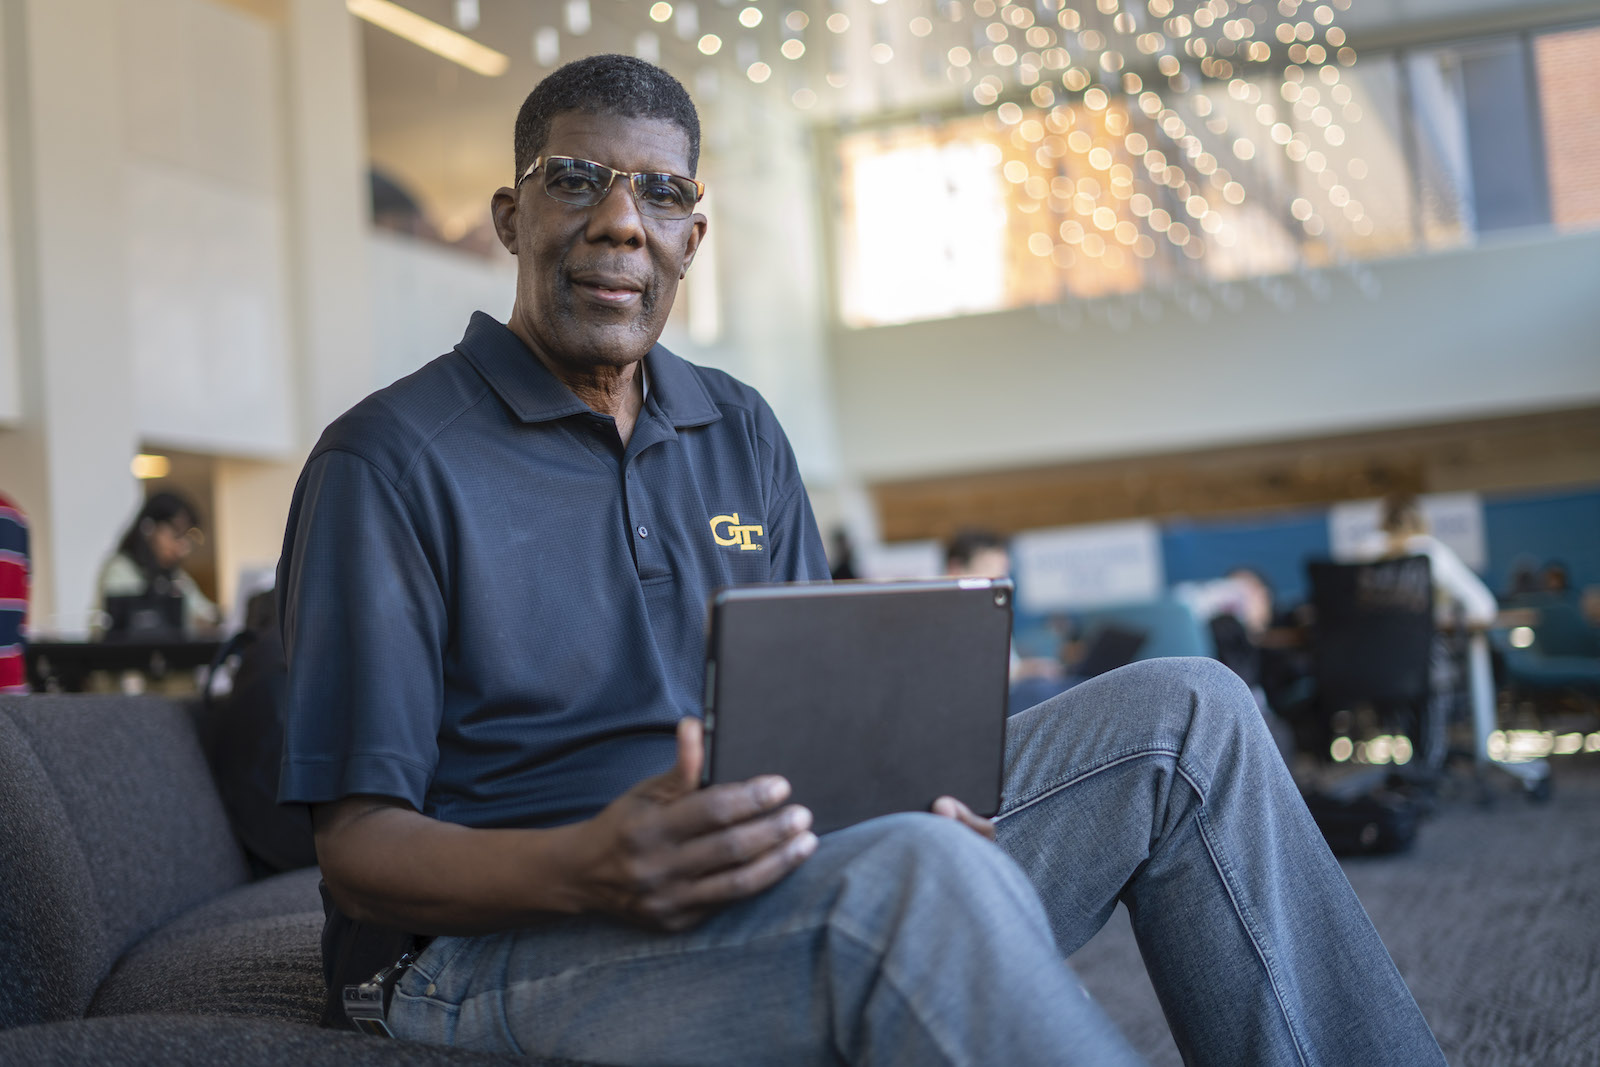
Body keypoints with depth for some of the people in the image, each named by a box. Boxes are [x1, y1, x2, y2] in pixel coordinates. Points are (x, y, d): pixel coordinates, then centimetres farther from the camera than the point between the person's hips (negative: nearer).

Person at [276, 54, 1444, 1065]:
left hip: (774, 891, 7)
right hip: (510, 948, -6)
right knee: (910, 875, -39)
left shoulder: (743, 433, 15)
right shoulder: (389, 462, -5)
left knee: (1185, 717, -4)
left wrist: (892, 789, -10)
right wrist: (585, 868, -31)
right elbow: (358, 845, -10)